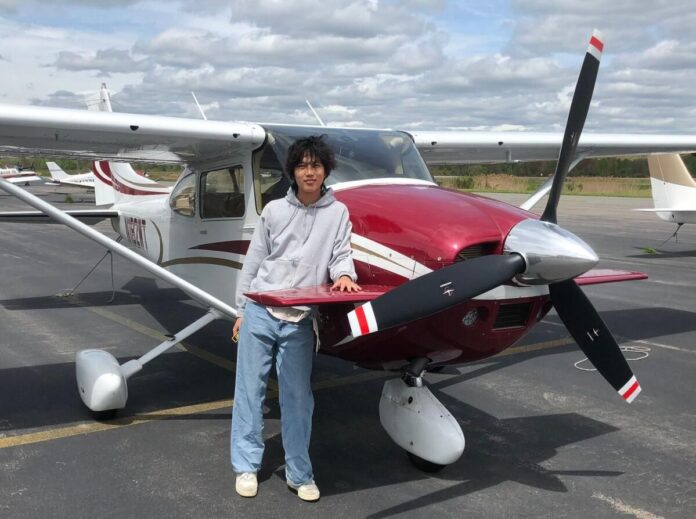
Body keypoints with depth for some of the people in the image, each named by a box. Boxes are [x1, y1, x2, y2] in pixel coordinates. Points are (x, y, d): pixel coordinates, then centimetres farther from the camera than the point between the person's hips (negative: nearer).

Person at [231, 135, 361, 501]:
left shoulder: (338, 213, 4)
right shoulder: (274, 210, 4)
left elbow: (341, 254, 0)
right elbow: (253, 263, 8)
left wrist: (343, 274, -24)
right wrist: (241, 310, 7)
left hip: (300, 320, -1)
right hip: (260, 312, 1)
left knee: (297, 396, 3)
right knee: (249, 389, 6)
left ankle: (299, 473, 13)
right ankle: (246, 466, 17)